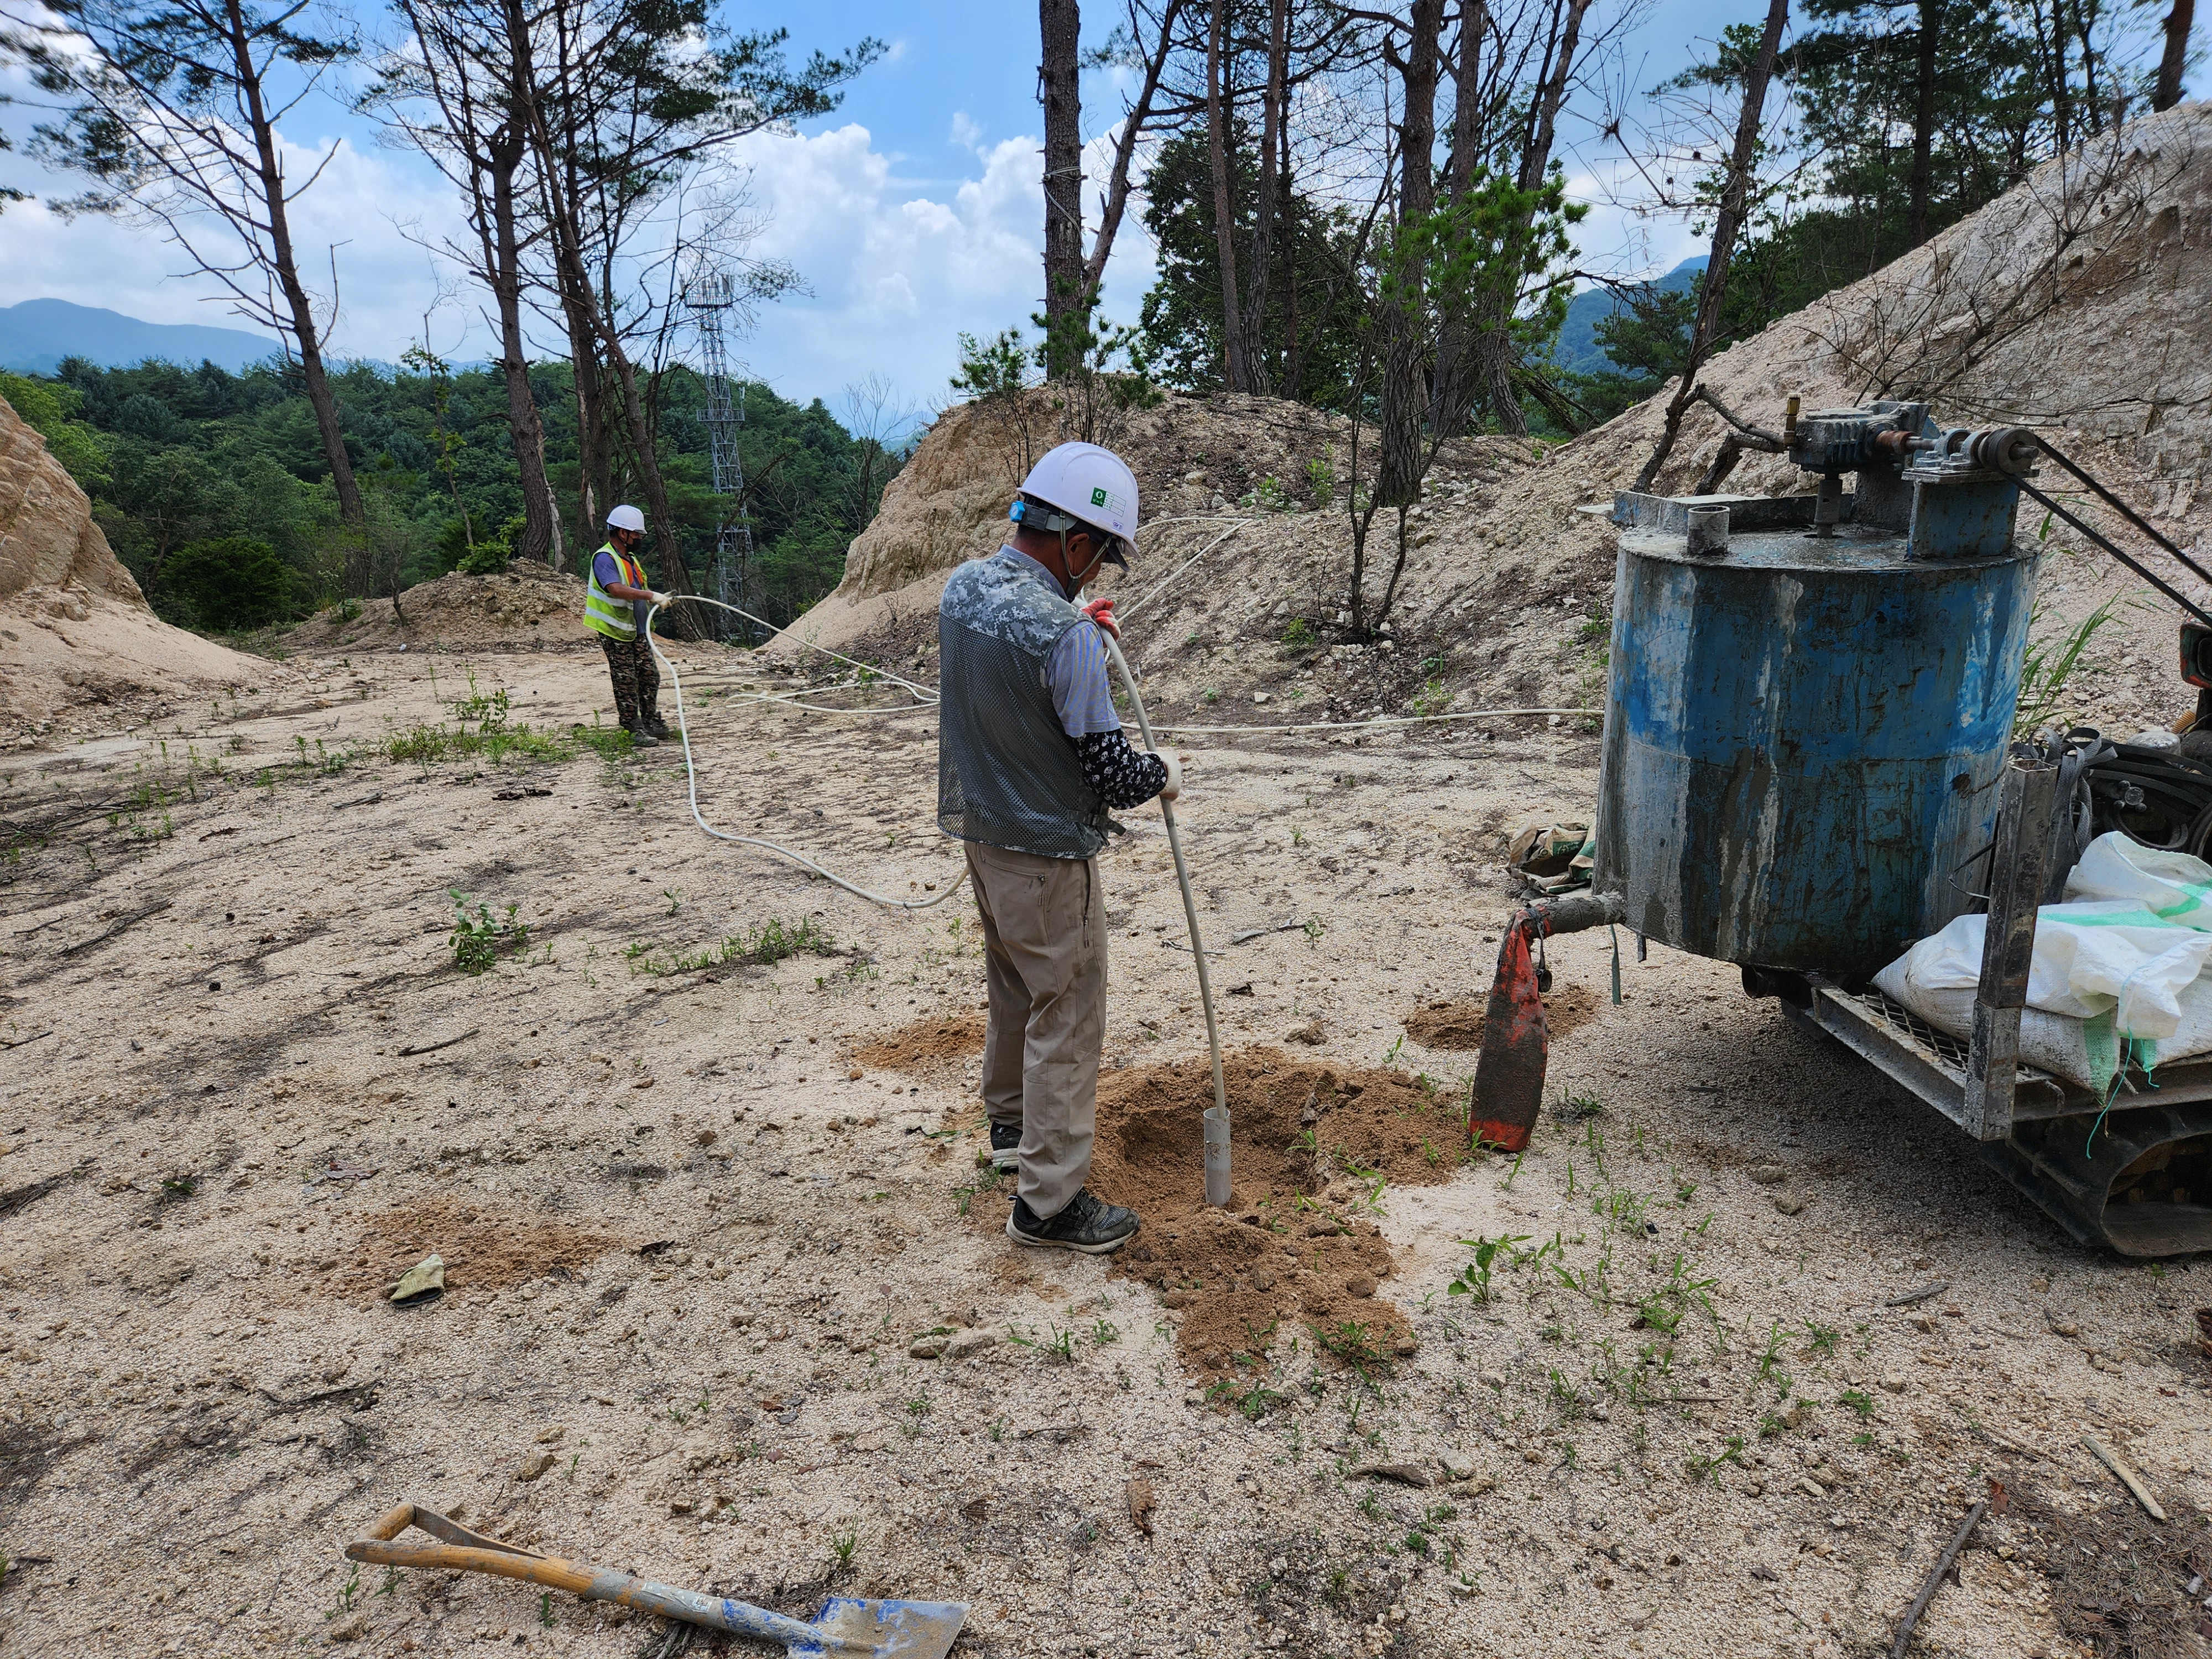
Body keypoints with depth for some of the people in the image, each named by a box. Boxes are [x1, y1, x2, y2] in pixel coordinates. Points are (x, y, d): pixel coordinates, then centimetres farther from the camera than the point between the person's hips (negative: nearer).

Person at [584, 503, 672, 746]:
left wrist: (656, 599, 10)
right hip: (616, 633, -9)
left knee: (650, 677, 8)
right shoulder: (604, 558, -15)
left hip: (638, 631, 9)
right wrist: (650, 595, -39)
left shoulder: (631, 559, 16)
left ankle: (652, 724, 18)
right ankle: (635, 730, 0)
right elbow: (615, 589, -33)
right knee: (626, 682, -4)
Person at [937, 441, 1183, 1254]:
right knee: (1065, 1013, 3)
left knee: (1014, 984, 26)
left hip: (980, 827, 9)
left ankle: (1011, 1121, 45)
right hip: (1044, 851, -9)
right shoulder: (1064, 635, -27)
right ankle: (1050, 1201, 12)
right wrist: (1160, 774, -1)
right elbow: (1108, 769, -21)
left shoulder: (962, 584, -1)